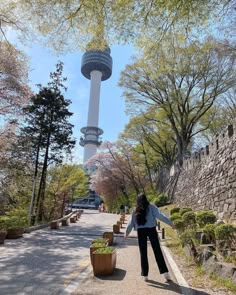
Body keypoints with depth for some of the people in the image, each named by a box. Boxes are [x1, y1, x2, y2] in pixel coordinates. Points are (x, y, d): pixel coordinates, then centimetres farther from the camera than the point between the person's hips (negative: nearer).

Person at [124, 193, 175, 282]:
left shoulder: (135, 211, 7)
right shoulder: (151, 207, 1)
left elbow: (130, 223, 11)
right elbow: (160, 215, -9)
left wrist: (126, 233, 23)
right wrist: (170, 223, -9)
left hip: (140, 231, 2)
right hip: (151, 229, -1)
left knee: (143, 253, 10)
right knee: (157, 251, 5)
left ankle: (145, 275, 16)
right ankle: (165, 272, 3)